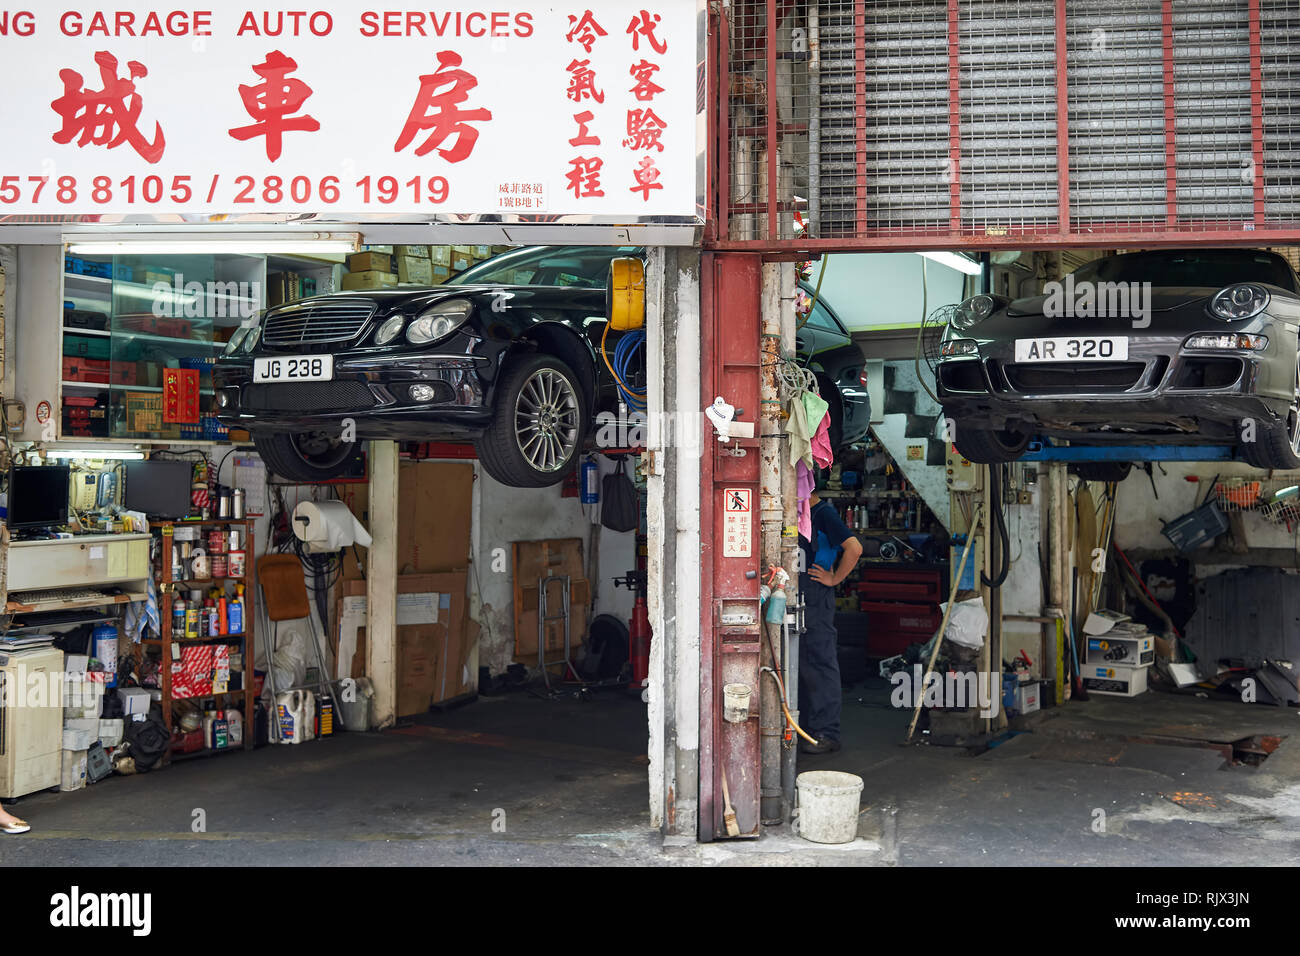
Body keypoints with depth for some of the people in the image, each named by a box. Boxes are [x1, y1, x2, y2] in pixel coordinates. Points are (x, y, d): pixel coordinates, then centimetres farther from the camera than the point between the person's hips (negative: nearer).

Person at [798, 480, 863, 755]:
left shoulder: (823, 513, -11)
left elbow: (854, 548, -21)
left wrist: (834, 579, -14)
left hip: (816, 598, -9)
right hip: (797, 597, 9)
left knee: (819, 663, -7)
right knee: (800, 663, 12)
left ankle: (826, 733, -4)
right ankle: (805, 726, 19)